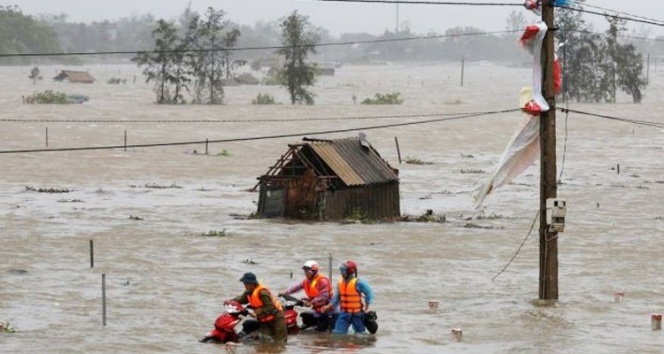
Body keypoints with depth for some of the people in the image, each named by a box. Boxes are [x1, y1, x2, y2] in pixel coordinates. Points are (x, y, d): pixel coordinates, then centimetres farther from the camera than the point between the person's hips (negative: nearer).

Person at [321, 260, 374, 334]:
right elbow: (337, 298, 11)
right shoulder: (340, 283, 3)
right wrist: (328, 306, 0)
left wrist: (366, 308, -6)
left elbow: (369, 293, -8)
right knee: (338, 332, -3)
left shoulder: (358, 283, -16)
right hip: (344, 313, 5)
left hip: (356, 313, -5)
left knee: (359, 332, 8)